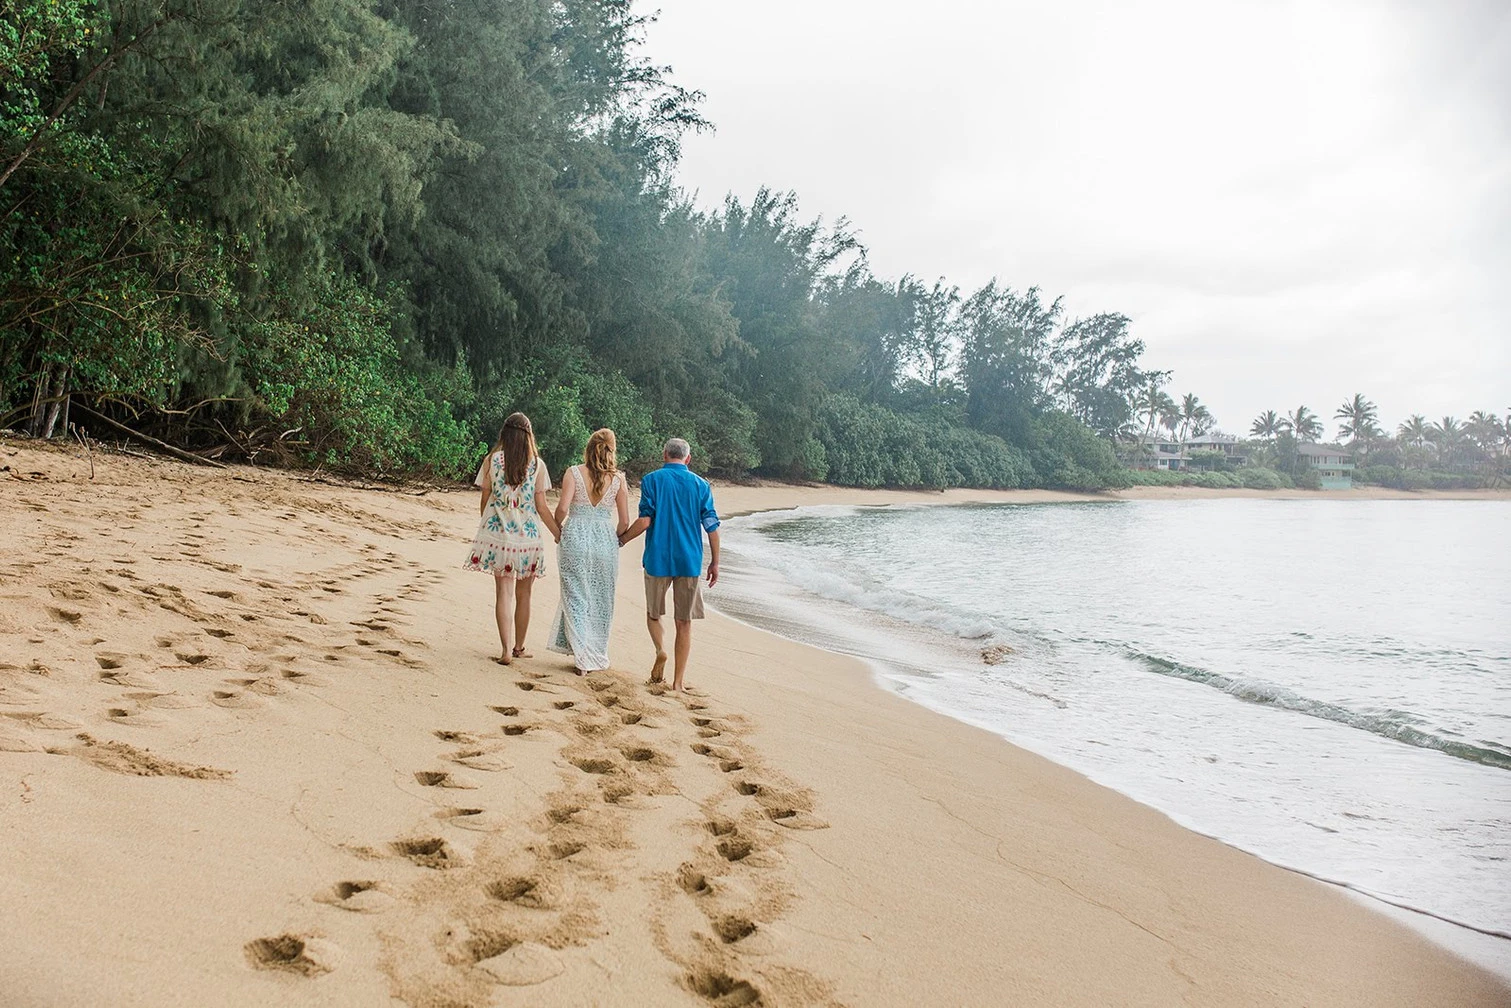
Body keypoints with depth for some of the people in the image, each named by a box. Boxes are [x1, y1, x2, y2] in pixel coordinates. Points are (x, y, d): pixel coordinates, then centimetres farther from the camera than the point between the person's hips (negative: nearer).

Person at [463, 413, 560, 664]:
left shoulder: (492, 460, -2)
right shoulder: (537, 464, -5)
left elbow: (485, 500, 3)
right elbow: (542, 507, -4)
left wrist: (486, 528, 19)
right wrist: (560, 535, 5)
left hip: (498, 535, 1)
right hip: (528, 536, -1)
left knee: (503, 591, 6)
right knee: (523, 594, 12)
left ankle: (506, 650, 0)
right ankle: (519, 648, 24)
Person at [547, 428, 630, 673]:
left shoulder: (573, 473, -3)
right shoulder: (618, 479, 1)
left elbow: (562, 509, -11)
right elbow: (624, 521, 1)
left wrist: (558, 528, 8)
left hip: (575, 539, -1)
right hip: (605, 540, 1)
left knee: (576, 598, 6)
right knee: (600, 602, 12)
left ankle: (583, 657, 2)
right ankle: (598, 655, 20)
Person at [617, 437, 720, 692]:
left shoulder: (651, 480, 0)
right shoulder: (701, 484, 5)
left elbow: (645, 520, -9)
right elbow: (712, 526, 2)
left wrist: (621, 539, 7)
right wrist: (715, 563, 9)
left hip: (658, 559, -1)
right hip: (690, 561, 1)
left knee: (653, 613, 18)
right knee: (684, 622, 7)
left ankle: (661, 651, -10)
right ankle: (677, 683, 6)